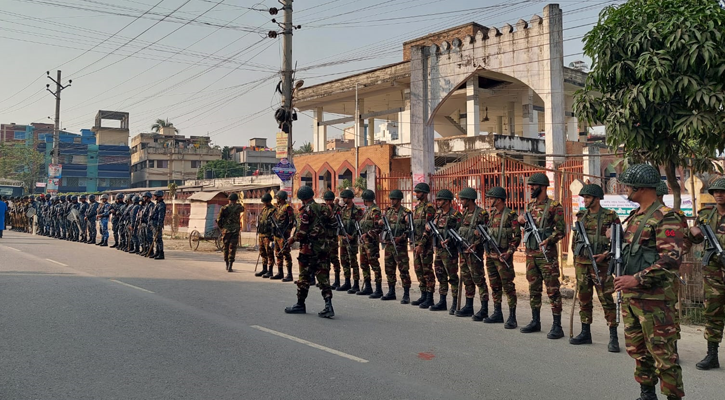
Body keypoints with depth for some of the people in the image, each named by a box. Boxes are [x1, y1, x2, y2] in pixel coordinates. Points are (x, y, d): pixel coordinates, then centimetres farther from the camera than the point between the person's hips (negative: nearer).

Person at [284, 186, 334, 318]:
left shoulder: (306, 210, -11)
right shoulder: (323, 208, 10)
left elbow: (302, 231, -14)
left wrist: (293, 239, 0)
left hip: (309, 248, -6)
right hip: (323, 248, 6)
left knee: (304, 276, 6)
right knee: (323, 277, 4)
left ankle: (300, 304, 17)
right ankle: (328, 306, -4)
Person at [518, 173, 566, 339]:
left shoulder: (554, 206, -8)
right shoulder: (530, 205, 13)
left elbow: (561, 230, -11)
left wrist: (548, 240, -24)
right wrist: (521, 219, 4)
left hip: (547, 253, -7)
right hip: (530, 252, 7)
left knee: (552, 289, -5)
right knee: (533, 288, 13)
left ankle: (557, 326, 0)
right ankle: (535, 321, 23)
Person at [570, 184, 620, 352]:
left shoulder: (610, 216, -6)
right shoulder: (581, 216, 10)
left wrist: (605, 254, -18)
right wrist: (575, 260, 15)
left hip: (600, 263, -6)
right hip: (581, 263, 6)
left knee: (606, 300, -4)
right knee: (584, 299, 11)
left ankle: (613, 338, 2)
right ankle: (585, 334, 21)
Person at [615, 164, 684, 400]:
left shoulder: (665, 218, -14)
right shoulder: (635, 217, 14)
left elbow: (671, 259, -23)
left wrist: (637, 279, -24)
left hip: (655, 298, -9)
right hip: (630, 296, 9)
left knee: (663, 353, -1)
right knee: (637, 349, 16)